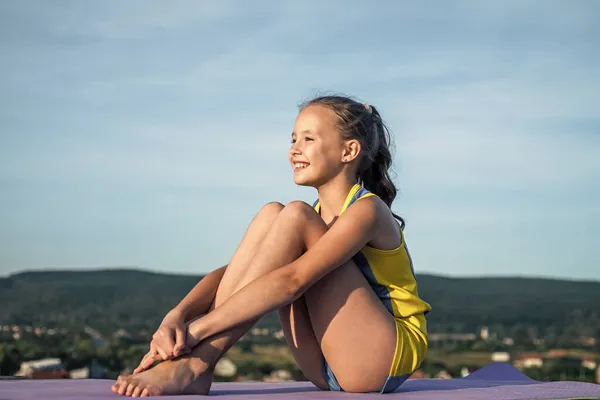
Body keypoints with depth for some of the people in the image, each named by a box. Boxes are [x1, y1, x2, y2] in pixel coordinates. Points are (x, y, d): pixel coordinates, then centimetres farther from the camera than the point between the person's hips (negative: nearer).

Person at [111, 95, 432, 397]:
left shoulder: (367, 210, -14)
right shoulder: (313, 219, 10)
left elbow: (291, 281, -28)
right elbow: (230, 274, -3)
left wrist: (197, 330, -32)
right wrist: (177, 316, -23)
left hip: (388, 358, -7)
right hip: (331, 371, 7)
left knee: (293, 219, -20)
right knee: (270, 215, -8)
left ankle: (194, 365, -25)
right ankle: (186, 355, -18)